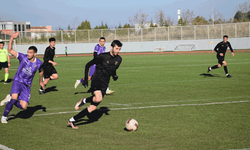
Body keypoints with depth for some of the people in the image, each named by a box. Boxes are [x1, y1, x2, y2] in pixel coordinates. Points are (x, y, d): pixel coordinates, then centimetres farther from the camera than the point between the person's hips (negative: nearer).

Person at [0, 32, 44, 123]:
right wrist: (12, 38, -30)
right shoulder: (23, 57, -10)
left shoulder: (38, 63, -4)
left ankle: (10, 99, 20)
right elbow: (10, 50, -17)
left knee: (23, 106, -9)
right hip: (17, 81, -2)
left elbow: (41, 71, 19)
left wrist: (41, 81, 30)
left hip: (27, 86, 2)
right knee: (14, 98, -27)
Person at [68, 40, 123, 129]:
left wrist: (114, 76, 6)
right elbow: (88, 65, -1)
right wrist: (85, 79, -6)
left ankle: (72, 120, 10)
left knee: (93, 107, -1)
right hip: (96, 80, -6)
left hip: (104, 85, 6)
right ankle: (84, 101, -5)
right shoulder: (102, 56, -9)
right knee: (98, 99, -37)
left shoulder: (118, 59, 9)